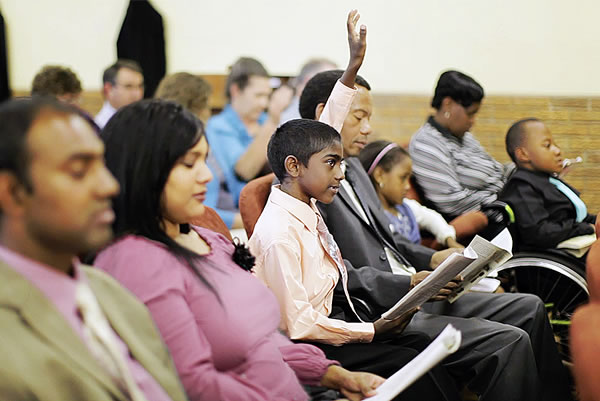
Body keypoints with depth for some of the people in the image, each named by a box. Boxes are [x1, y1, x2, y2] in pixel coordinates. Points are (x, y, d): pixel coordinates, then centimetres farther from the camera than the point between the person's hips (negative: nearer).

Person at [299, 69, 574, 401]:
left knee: (529, 309, 9)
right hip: (378, 315, -10)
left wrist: (431, 259, 8)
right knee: (508, 341, -21)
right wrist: (407, 283, -25)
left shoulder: (351, 166, 17)